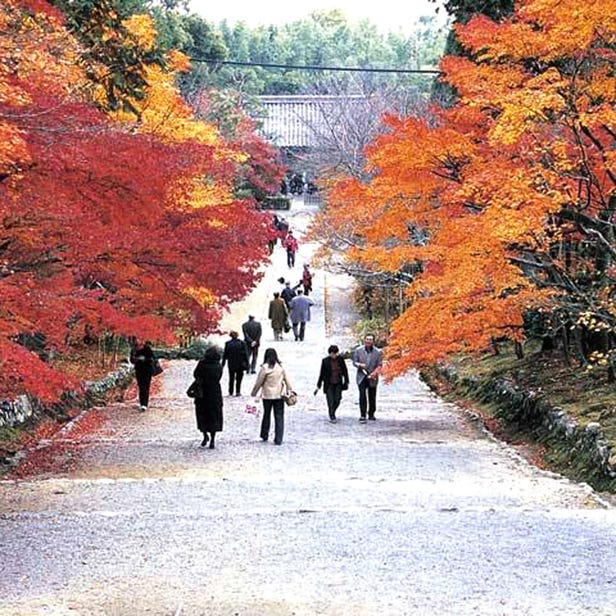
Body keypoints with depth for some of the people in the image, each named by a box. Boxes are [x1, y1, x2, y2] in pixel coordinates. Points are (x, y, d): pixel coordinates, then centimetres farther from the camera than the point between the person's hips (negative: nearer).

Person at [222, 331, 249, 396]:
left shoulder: (227, 343, -5)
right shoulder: (242, 343, -7)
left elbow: (225, 355, 0)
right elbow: (246, 354, -6)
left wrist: (223, 364, 7)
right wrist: (246, 364, -2)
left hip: (231, 365, 1)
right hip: (240, 364, -1)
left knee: (231, 378, 15)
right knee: (239, 378, 9)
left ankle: (230, 392, 17)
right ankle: (238, 392, 2)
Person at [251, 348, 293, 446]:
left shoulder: (265, 368, -12)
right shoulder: (281, 367, -2)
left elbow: (258, 382, -6)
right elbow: (287, 381, 2)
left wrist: (254, 393, 6)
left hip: (267, 395, -2)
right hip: (279, 395, 2)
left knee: (266, 415, 17)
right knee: (279, 417, 4)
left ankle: (264, 436, 26)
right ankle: (278, 439, 1)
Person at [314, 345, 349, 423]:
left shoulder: (340, 359, -3)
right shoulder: (325, 361, -9)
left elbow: (345, 371, 7)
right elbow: (322, 374, -3)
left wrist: (346, 382, 7)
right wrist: (318, 386, -1)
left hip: (338, 384, 3)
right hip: (329, 384, -3)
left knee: (337, 400, 5)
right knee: (331, 401, -5)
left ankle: (333, 413, 31)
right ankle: (332, 417, 9)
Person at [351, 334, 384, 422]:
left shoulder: (378, 352, 1)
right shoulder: (358, 350, 3)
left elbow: (379, 365, -1)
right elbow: (354, 362, 5)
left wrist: (375, 373, -17)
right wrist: (359, 365, -17)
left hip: (372, 378, 1)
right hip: (361, 377, -1)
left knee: (372, 397, 8)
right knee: (362, 395, -12)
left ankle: (371, 414, 22)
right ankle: (362, 415, -10)